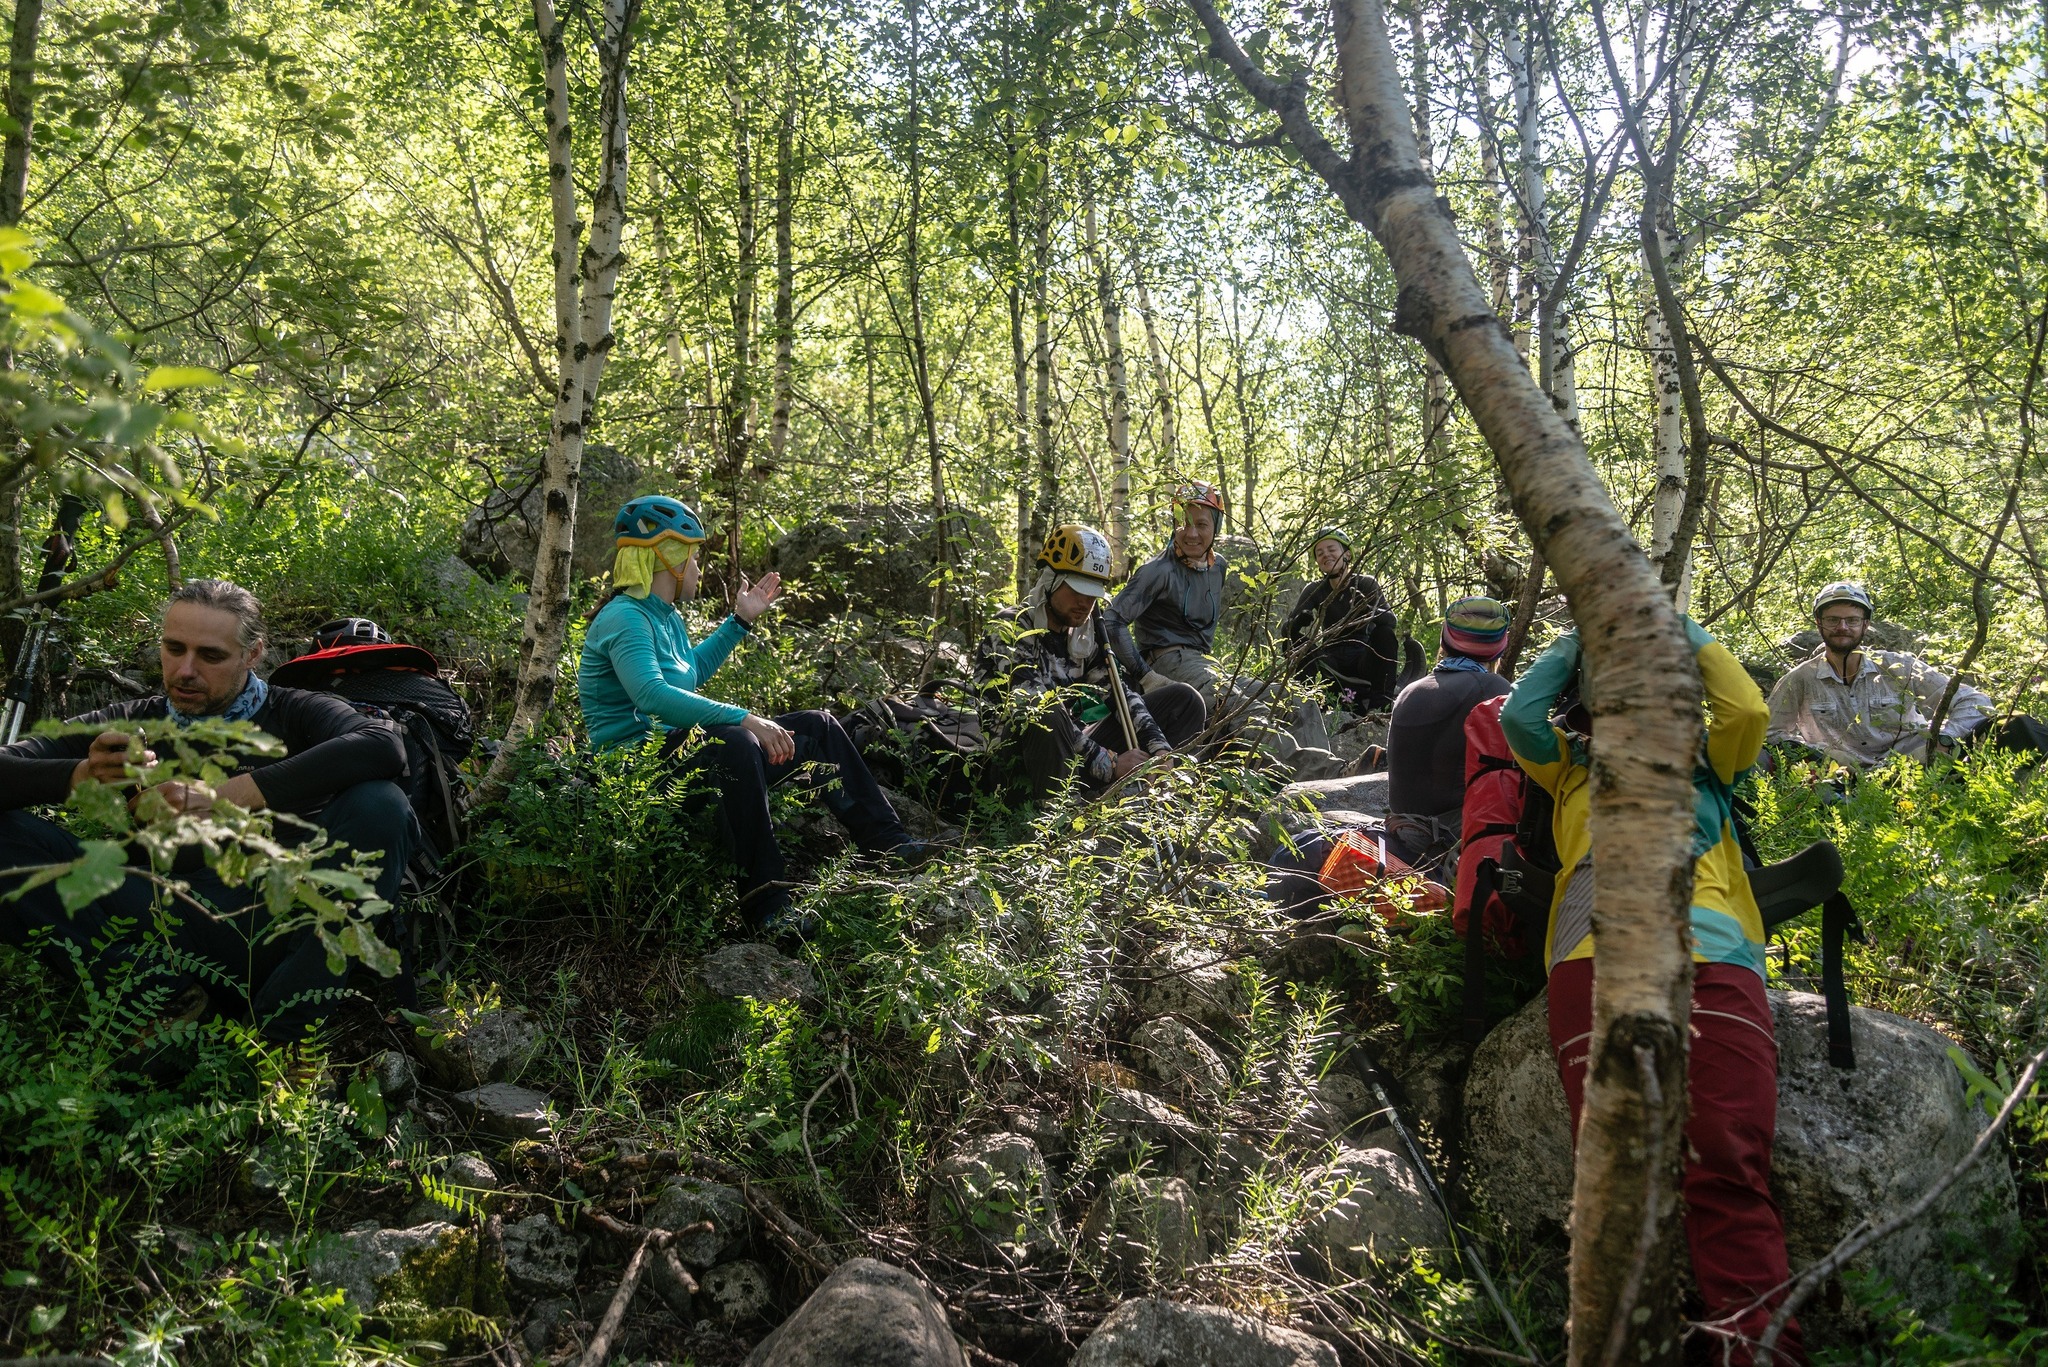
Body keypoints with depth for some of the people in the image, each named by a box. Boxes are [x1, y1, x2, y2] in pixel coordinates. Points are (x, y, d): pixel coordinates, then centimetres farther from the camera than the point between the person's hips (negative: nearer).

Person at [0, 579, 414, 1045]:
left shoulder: (292, 714, 9)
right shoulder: (132, 724, 18)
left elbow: (384, 746, -16)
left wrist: (226, 795, -18)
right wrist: (83, 775, -14)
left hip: (275, 925, -2)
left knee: (379, 806, -27)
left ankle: (279, 1036, -29)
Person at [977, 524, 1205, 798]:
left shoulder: (1088, 632, 10)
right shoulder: (1010, 631, -13)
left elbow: (1118, 693, 2)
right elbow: (1038, 714, -25)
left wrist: (1160, 750, -16)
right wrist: (1109, 764, -29)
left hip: (1080, 746, 7)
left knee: (1184, 699, 1)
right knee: (1047, 713, -41)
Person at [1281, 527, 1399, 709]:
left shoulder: (1366, 584, -1)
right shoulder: (1315, 591, 3)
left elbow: (1390, 619, -17)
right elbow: (1285, 629, -7)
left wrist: (1368, 610, -40)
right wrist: (1298, 621, -32)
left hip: (1364, 659, -1)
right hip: (1332, 662, 1)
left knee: (1384, 633, -29)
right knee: (1294, 641, -21)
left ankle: (1382, 701, -26)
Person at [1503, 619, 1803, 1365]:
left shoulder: (1703, 762, 32)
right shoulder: (1573, 765, 31)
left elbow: (1748, 709, 15)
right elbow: (1519, 715, 16)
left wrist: (1687, 632, 27)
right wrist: (1574, 639, 26)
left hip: (1713, 960, 1)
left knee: (1729, 1164, -18)